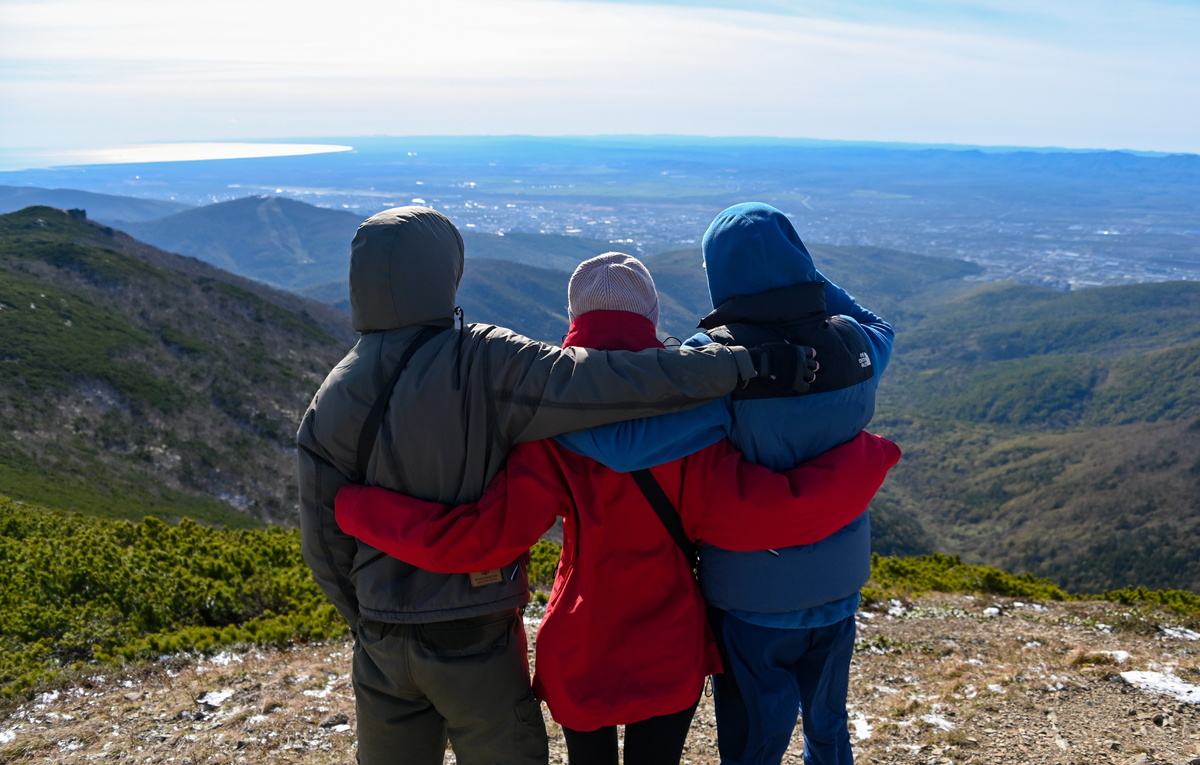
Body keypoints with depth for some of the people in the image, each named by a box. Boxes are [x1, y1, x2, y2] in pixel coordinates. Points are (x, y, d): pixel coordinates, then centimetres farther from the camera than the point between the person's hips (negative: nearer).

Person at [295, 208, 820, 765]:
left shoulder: (331, 401, -6)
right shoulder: (483, 367, -19)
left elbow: (325, 542, 1)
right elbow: (613, 382, -28)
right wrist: (749, 363, -24)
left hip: (381, 643, 4)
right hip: (473, 638, -4)